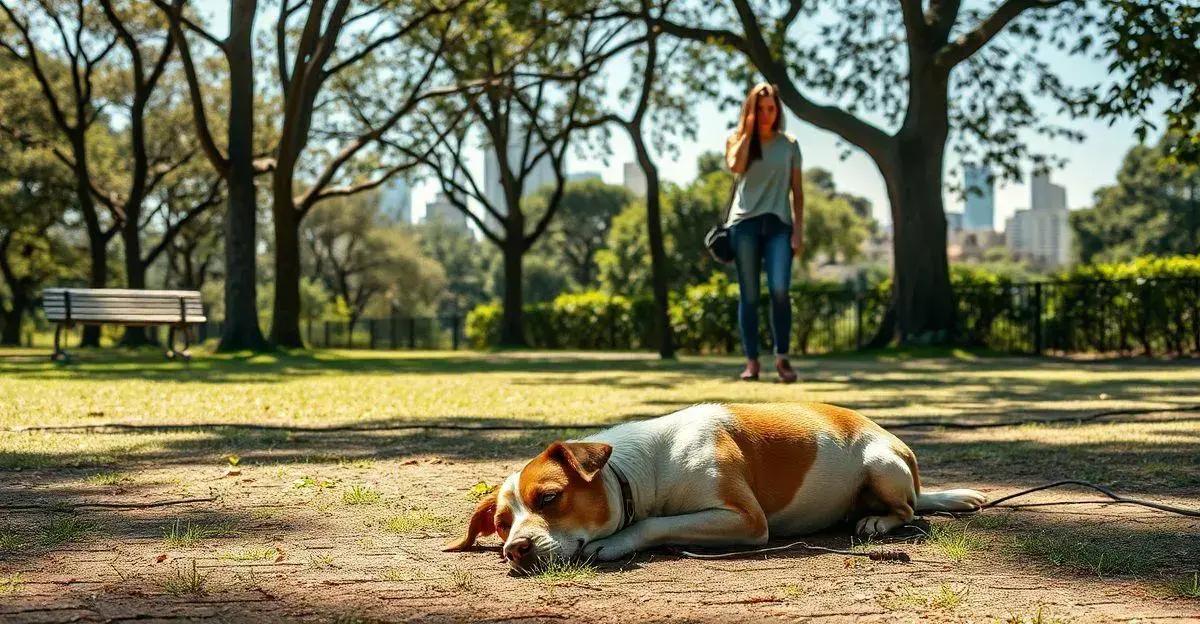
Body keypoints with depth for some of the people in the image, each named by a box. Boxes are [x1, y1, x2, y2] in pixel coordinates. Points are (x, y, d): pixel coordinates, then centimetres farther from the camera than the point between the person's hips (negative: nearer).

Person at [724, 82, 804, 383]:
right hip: (745, 222, 0)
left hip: (778, 223, 0)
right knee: (749, 295, -1)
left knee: (779, 289, -17)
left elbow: (797, 191, 9)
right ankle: (752, 361, 2)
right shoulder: (738, 140, 10)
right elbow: (736, 165, -13)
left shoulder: (789, 144, 11)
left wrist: (798, 231, 1)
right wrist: (748, 130, -7)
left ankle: (782, 358, -7)